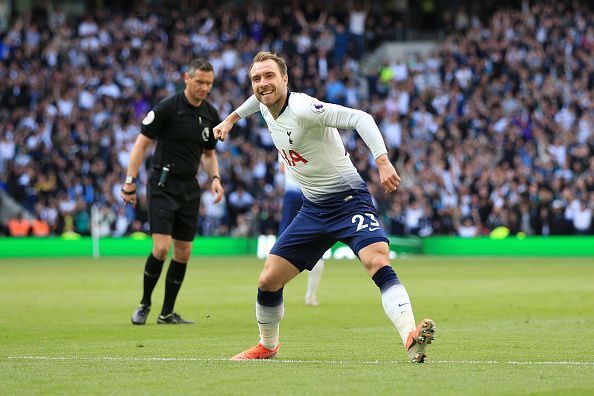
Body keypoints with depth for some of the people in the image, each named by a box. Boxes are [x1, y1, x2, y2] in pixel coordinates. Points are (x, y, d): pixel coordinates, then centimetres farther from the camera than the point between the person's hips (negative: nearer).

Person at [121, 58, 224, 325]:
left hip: (189, 189, 6)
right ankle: (144, 305, 7)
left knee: (183, 252, 5)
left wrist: (214, 178, 1)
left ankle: (167, 313, 15)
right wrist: (130, 182, -13)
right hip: (162, 185, -6)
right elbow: (142, 143, -8)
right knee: (161, 248, -14)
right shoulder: (167, 108, -12)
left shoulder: (211, 115, 6)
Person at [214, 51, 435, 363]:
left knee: (378, 263, -32)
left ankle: (410, 337, -46)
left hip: (348, 200, -8)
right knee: (268, 280, 6)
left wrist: (382, 162, -42)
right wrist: (231, 118, 38)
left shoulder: (303, 109, -23)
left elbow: (359, 118, -31)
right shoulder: (266, 106, 2)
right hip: (313, 208, 8)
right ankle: (267, 345, 31)